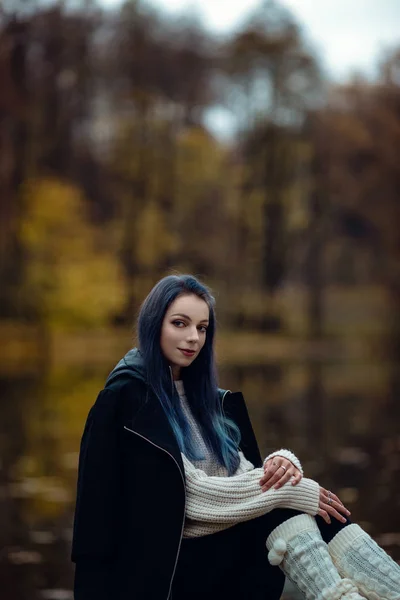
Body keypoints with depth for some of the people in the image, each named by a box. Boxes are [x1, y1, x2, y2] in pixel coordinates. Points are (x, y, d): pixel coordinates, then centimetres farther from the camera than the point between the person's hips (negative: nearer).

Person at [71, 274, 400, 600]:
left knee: (304, 501, -20)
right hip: (166, 562, -7)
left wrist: (281, 464, -15)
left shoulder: (205, 396, 17)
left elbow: (241, 474, 9)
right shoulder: (127, 399, -8)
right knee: (290, 498, -25)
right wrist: (289, 490, -19)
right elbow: (187, 494, -17)